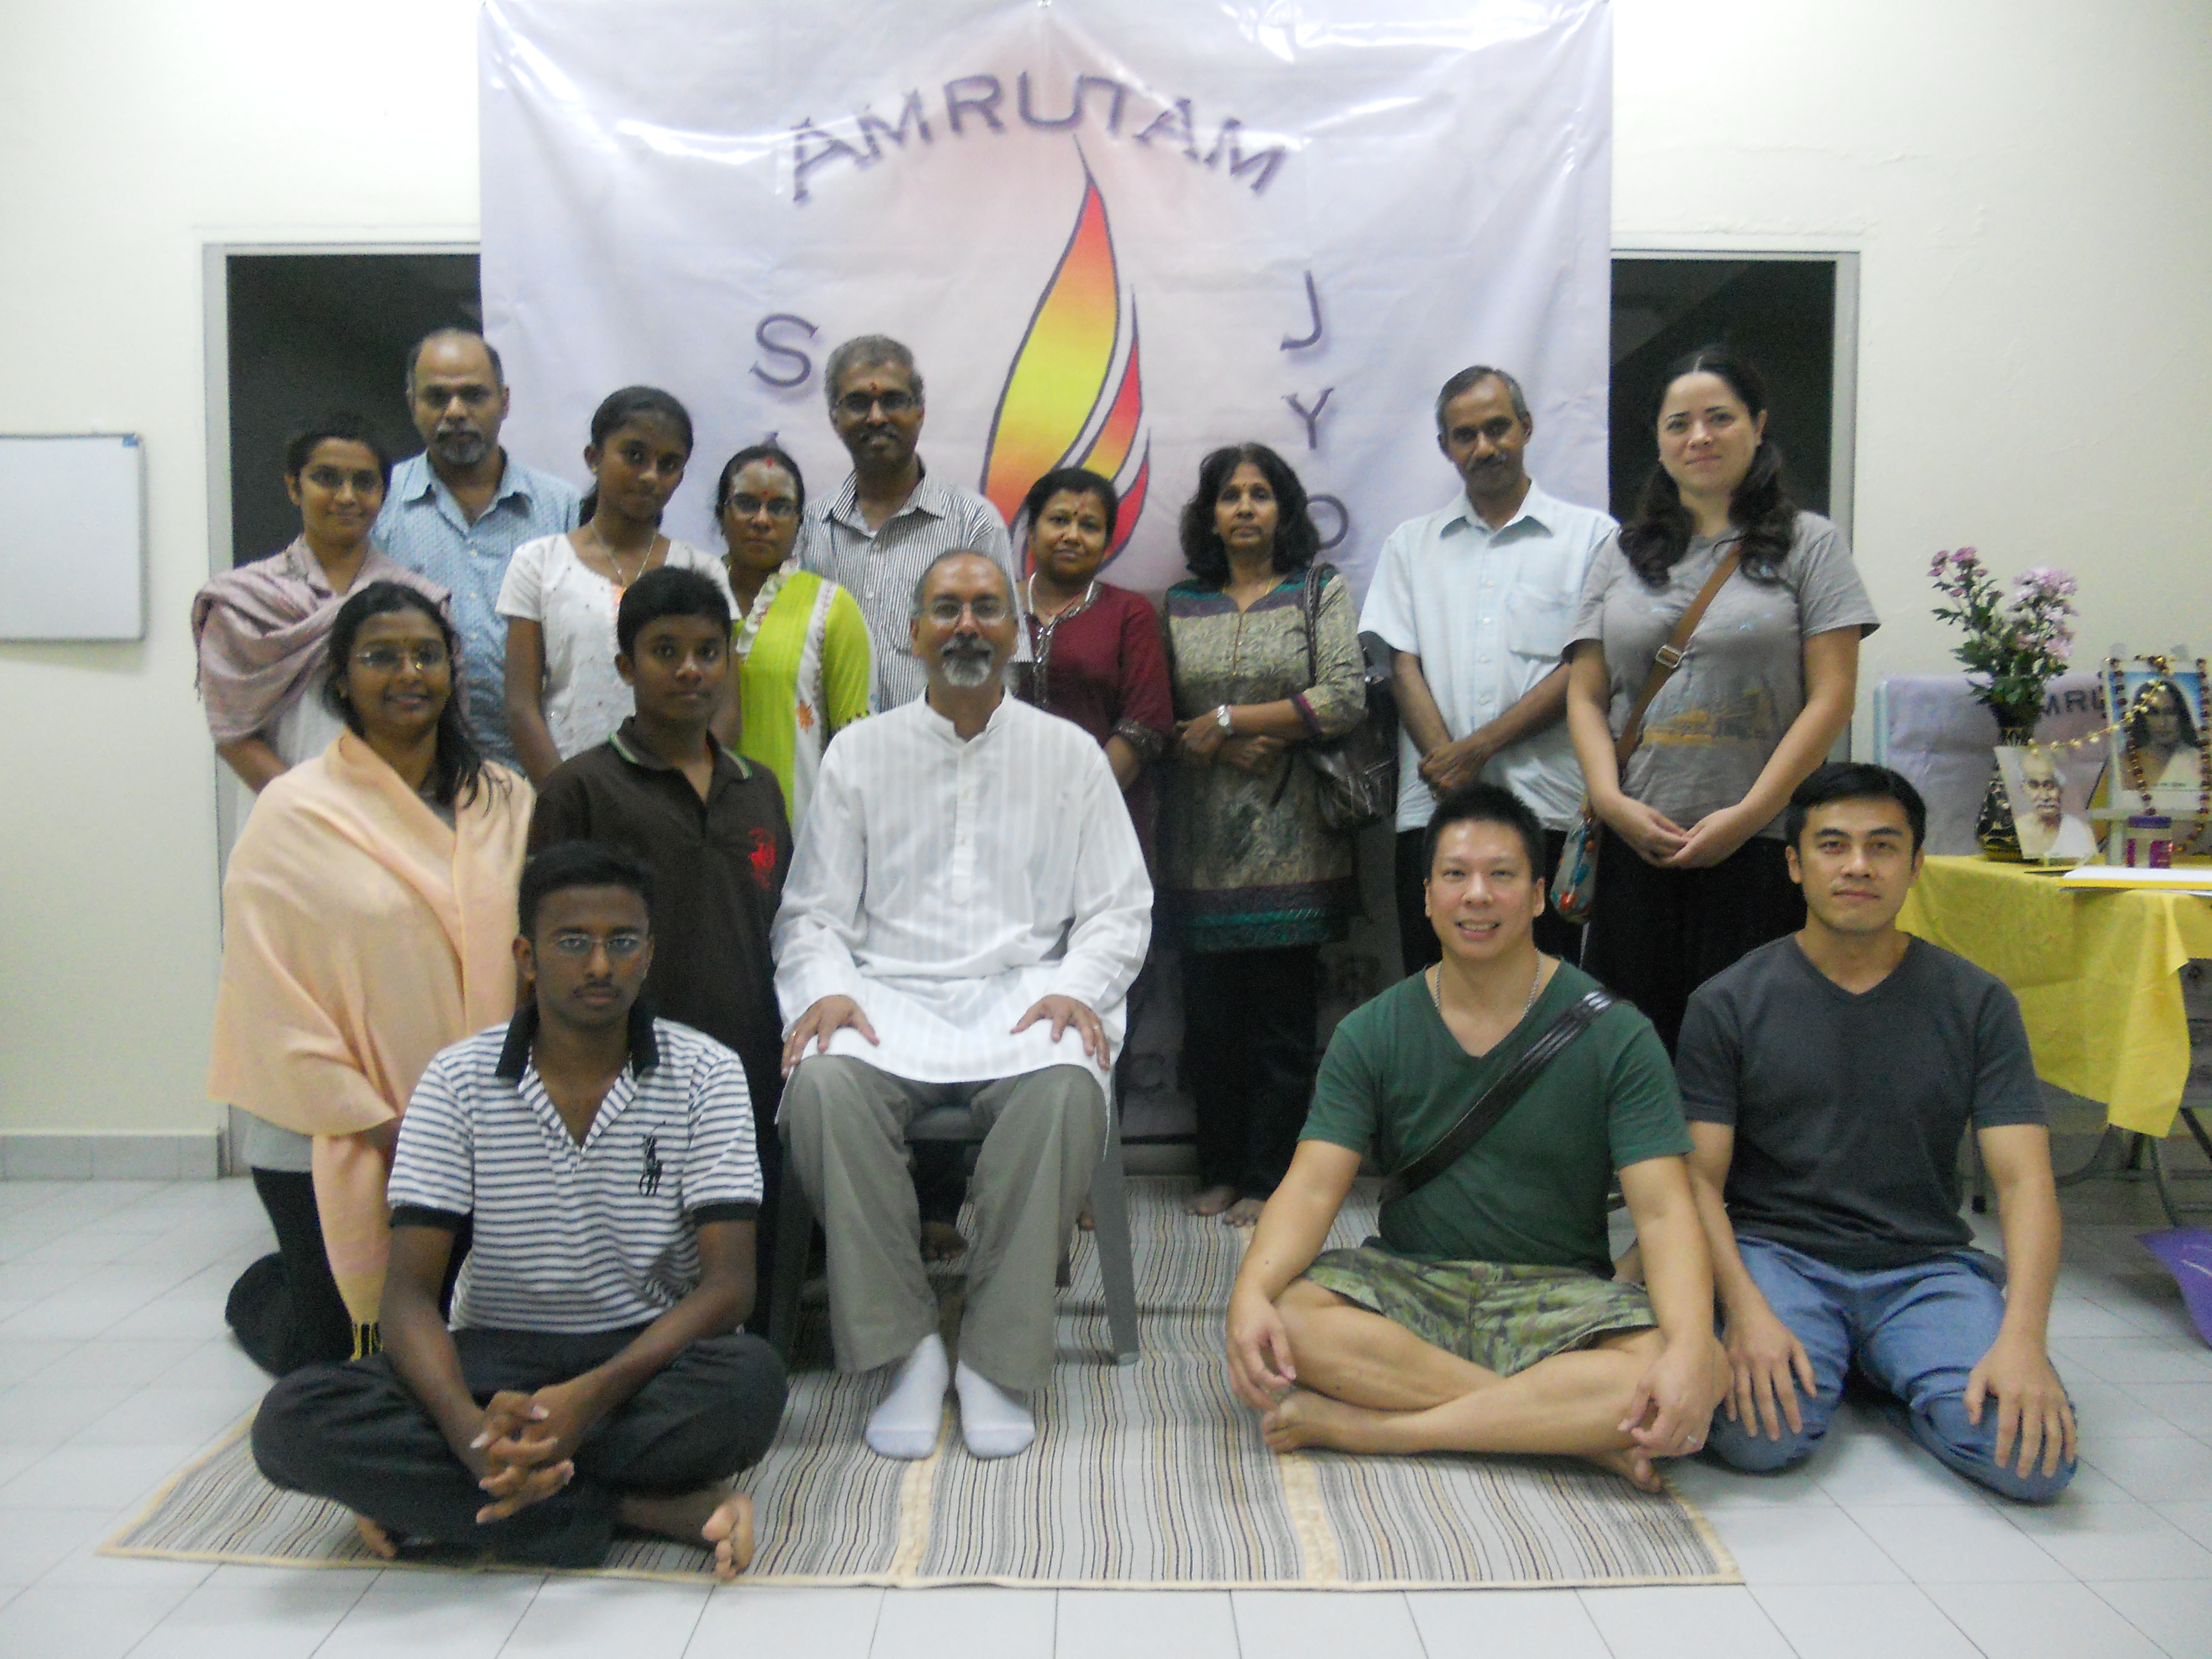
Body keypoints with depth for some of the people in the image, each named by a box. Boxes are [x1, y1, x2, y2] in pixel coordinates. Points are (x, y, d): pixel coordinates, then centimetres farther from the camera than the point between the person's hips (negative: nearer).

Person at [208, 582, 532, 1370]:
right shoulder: (294, 812, -8)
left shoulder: (505, 800, 4)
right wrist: (382, 1127, -12)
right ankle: (255, 1297, 42)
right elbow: (274, 1003, -10)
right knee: (326, 1353, 9)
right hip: (340, 1143, -3)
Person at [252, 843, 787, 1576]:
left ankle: (428, 1495, -20)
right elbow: (410, 1289, -8)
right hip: (494, 1356, 2)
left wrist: (592, 1396, -31)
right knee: (294, 1421, -25)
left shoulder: (703, 1074, -6)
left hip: (646, 1357, -1)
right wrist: (470, 1428, -30)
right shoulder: (459, 1081, -3)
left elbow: (727, 1283, -13)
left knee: (751, 1379, -35)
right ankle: (648, 1509, -23)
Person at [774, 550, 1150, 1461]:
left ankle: (999, 1357, -20)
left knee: (1067, 1087, -35)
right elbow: (812, 912, 10)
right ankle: (905, 1348, -18)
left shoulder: (1069, 753, 13)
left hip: (1024, 991, 0)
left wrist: (1079, 986, -10)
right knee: (825, 1084, -33)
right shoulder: (860, 751, 13)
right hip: (889, 991, 1)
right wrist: (826, 988, -11)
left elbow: (1118, 909, 10)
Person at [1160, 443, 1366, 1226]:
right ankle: (1220, 1170, 18)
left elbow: (1346, 699, -7)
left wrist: (1228, 719, -8)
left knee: (1283, 1018, -1)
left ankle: (1267, 1179, 10)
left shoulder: (1321, 594, 6)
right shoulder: (1179, 604, 13)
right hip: (1202, 839, 2)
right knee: (1209, 1013, 4)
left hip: (1290, 838, -2)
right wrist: (1233, 749, -10)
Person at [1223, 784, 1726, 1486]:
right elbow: (1312, 1187, -8)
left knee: (1707, 1375, -30)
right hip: (1409, 1283, 1)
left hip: (1557, 1292, -1)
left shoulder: (1616, 1035, -4)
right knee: (1282, 1319, -29)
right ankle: (1575, 1427, -21)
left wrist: (1690, 1347, -32)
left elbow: (1663, 1209, -12)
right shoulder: (1371, 1034, 1)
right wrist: (1251, 1291, -29)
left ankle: (1366, 1424, -26)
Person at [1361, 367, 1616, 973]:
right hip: (1433, 812, 2)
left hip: (1548, 809, -2)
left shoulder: (1591, 535, 8)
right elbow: (1403, 666, 6)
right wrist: (1447, 769, -9)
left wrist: (1478, 748, -9)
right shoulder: (1410, 544, 16)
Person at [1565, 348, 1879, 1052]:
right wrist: (1612, 800, -7)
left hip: (1762, 848, -2)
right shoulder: (1621, 554, 15)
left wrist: (1748, 814, -11)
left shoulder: (1810, 543, 6)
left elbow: (1831, 697, -2)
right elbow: (1585, 695, 9)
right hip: (1634, 845, 3)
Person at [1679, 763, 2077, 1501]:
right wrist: (1746, 1310, -21)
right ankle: (1821, 1362, 5)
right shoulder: (1729, 1003, 0)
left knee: (2035, 1455, -22)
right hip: (1776, 1254, -2)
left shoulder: (1977, 1003, 5)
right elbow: (1699, 1180, -3)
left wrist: (2023, 1337, -19)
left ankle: (1885, 1372, 8)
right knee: (1760, 1434, -29)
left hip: (1928, 1268, 2)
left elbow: (2024, 1179, -3)